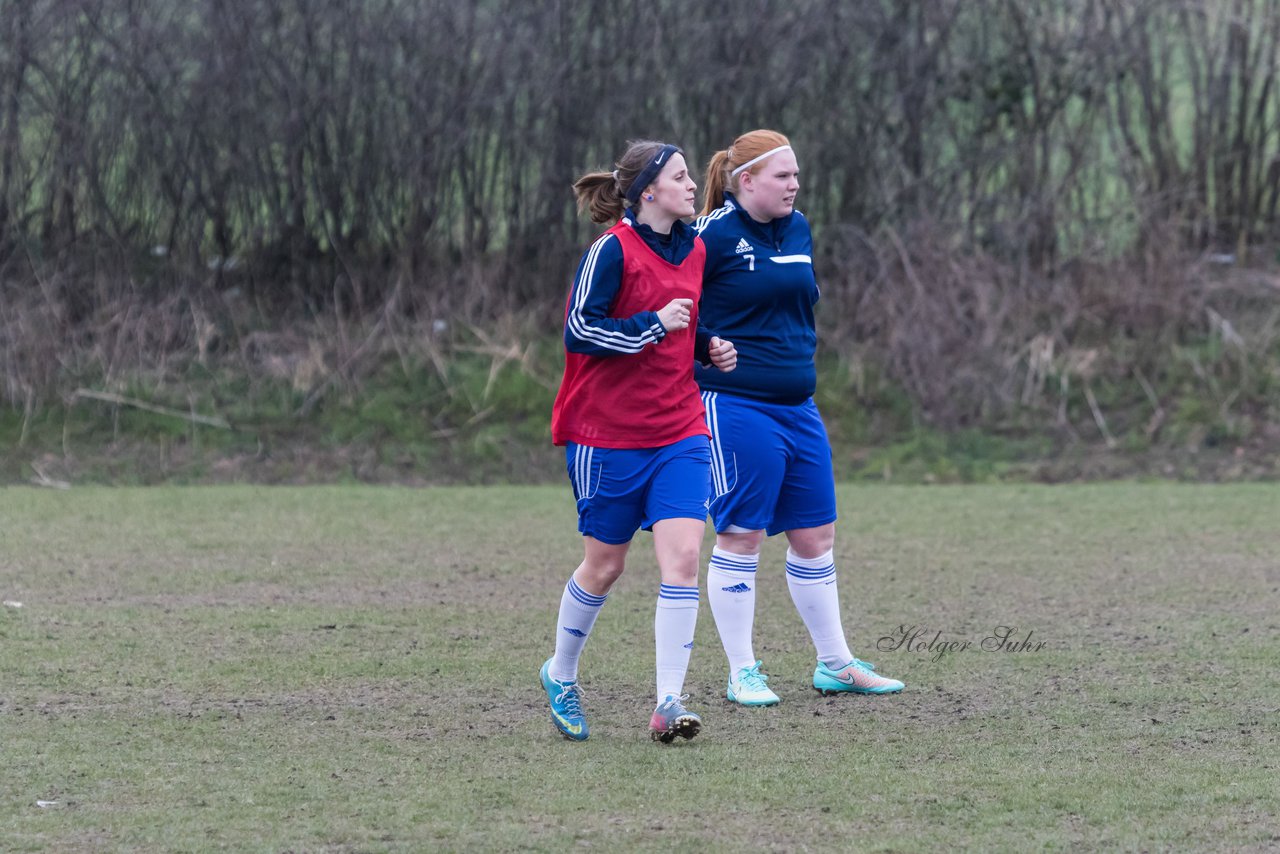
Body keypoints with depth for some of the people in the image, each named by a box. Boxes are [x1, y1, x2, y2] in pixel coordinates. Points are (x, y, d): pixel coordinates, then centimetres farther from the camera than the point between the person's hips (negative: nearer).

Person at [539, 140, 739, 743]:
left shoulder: (695, 250, 9)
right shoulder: (613, 250, -12)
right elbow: (579, 330, -17)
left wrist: (710, 347, 8)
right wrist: (654, 325, -20)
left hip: (680, 432, 5)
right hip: (607, 434, -5)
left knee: (682, 556, -11)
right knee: (604, 565, 7)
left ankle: (668, 704, -12)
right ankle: (560, 675, 31)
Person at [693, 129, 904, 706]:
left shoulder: (798, 229, 12)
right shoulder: (713, 235, -11)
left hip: (797, 407, 8)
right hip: (735, 406, -8)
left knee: (815, 535, 11)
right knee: (741, 536, -2)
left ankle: (835, 665, 21)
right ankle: (742, 674, 6)